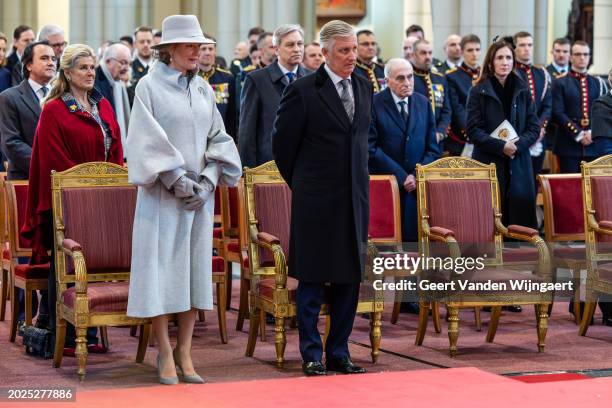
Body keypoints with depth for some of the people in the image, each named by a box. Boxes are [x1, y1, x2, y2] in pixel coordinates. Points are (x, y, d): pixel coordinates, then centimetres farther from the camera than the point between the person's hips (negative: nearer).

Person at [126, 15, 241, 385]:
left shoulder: (204, 90, 11)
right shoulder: (150, 87, -4)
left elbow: (218, 138, 10)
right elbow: (148, 142, -10)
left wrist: (208, 180, -5)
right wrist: (179, 181, -14)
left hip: (201, 193, 5)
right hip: (162, 194, -5)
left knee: (195, 270, 4)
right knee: (163, 269, -3)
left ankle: (185, 352, 10)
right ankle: (166, 354, 4)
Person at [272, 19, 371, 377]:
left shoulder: (365, 88, 9)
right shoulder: (303, 91, -8)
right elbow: (283, 143, 0)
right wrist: (300, 183, 8)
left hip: (355, 198, 5)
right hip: (316, 200, -5)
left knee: (350, 277, 8)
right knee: (312, 280, 1)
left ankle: (339, 353, 16)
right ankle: (312, 356, 9)